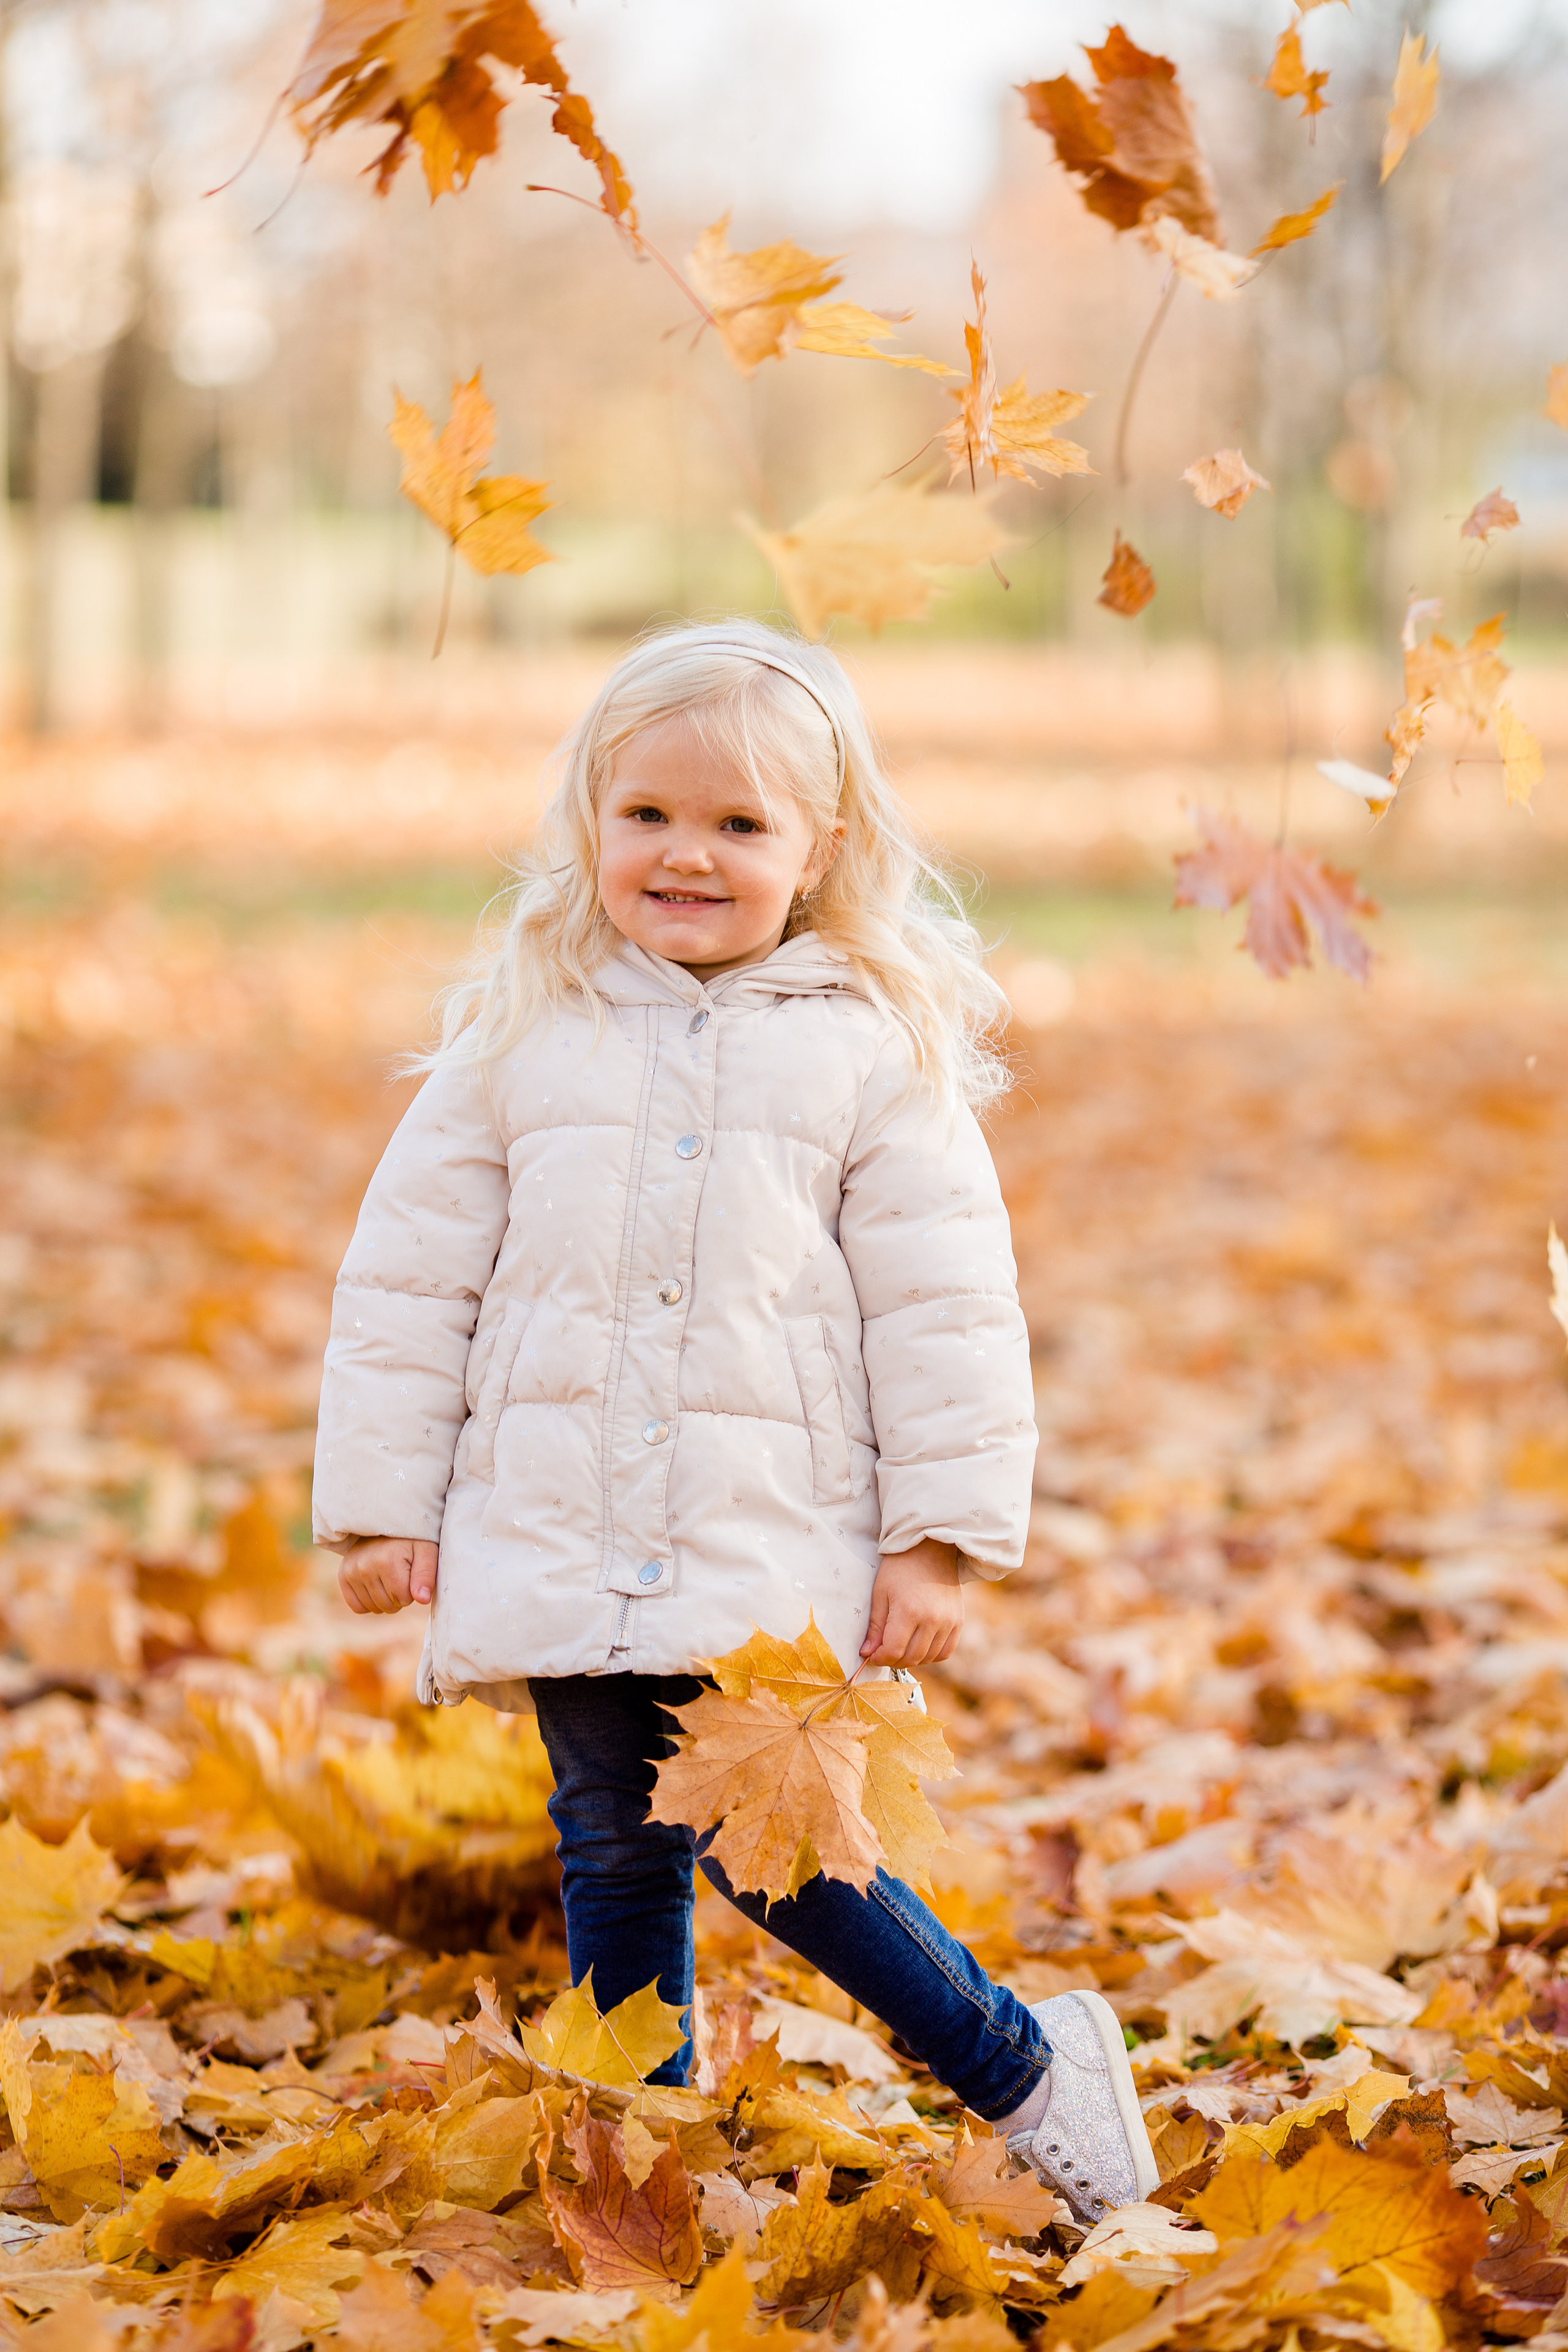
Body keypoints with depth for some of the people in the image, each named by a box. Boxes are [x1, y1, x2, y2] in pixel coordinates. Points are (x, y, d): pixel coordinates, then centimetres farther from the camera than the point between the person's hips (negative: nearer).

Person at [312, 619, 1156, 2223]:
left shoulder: (876, 1051, 0)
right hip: (557, 1548, 3)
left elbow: (944, 1309, 0)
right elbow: (410, 1277, 8)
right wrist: (382, 1505, 6)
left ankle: (1026, 2068, 10)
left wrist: (943, 1537, -4)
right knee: (615, 1856, 8)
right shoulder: (519, 1035, 5)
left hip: (776, 1550, -3)